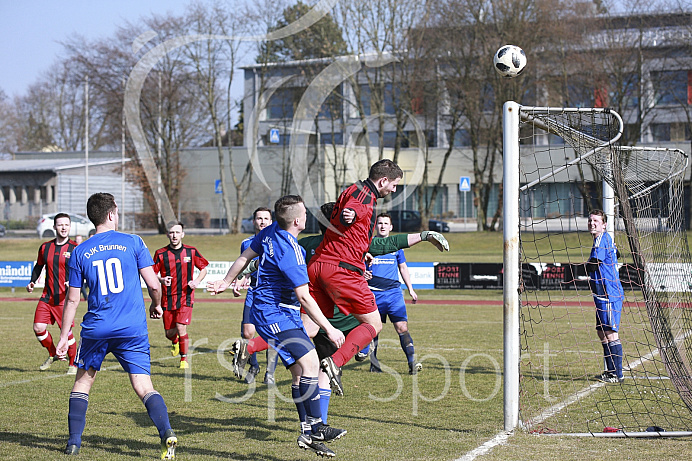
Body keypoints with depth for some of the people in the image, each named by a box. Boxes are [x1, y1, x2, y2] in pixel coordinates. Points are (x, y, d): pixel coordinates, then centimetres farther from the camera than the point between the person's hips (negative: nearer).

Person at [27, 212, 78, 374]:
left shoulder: (75, 248, -4)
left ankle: (73, 364, 12)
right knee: (38, 328, -3)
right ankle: (52, 355, 22)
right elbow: (38, 266, 24)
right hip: (47, 296, 4)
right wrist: (32, 282, 10)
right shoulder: (45, 247, 9)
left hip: (64, 298, -4)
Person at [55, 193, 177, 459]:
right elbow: (154, 285, -3)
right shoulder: (133, 243, 1)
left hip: (96, 328, 1)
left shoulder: (80, 252, 5)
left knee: (83, 382, 19)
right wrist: (156, 306, 18)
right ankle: (166, 432, -21)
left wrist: (63, 336, 15)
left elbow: (72, 300, 7)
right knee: (144, 387, -1)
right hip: (133, 329, -1)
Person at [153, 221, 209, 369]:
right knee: (169, 333, 7)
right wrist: (161, 280, -19)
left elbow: (203, 268, 11)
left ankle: (184, 359, 5)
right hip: (167, 298, 1)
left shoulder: (191, 251, -1)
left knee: (181, 328, -15)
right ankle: (175, 342, 45)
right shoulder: (160, 254, -2)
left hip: (185, 296, -1)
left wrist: (197, 281, -7)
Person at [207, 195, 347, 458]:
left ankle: (307, 433, 6)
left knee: (300, 373, 6)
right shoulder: (290, 251, -23)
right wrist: (329, 329, -18)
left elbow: (245, 257, 18)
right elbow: (304, 298, -22)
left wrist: (226, 282, 33)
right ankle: (315, 427, -21)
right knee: (309, 362, -20)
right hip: (275, 315, -10)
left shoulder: (271, 232, 5)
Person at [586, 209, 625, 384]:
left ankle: (617, 374, -4)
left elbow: (592, 266, -17)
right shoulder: (606, 239, 17)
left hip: (609, 295, -11)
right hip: (603, 294, 11)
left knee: (610, 333, -8)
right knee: (602, 332, 15)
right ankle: (610, 371, 22)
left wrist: (588, 264, 2)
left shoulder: (602, 238, -13)